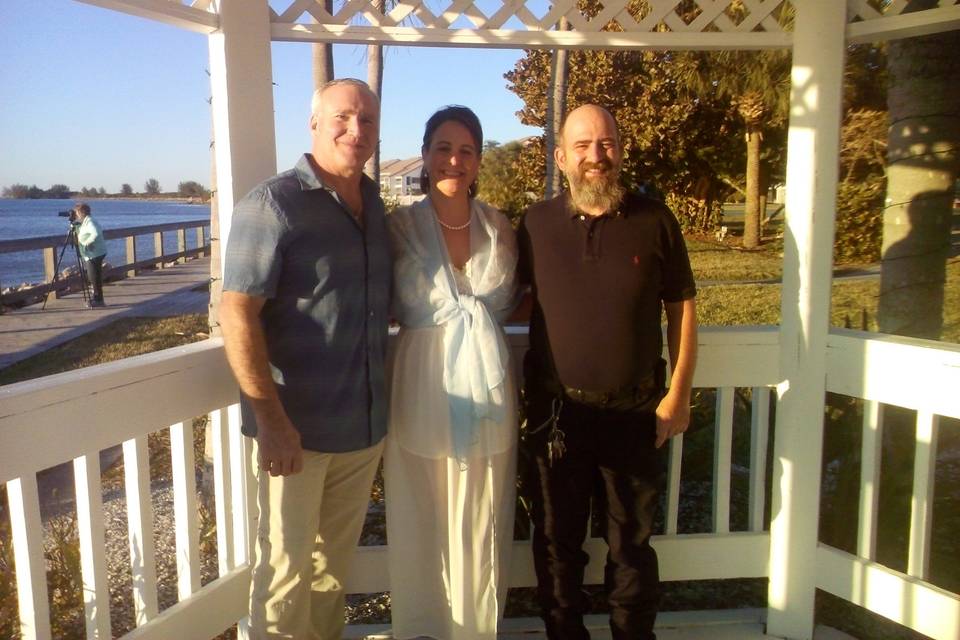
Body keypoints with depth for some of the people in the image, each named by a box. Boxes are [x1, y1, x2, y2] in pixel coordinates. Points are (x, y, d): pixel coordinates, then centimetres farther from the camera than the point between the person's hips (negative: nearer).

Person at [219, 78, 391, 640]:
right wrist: (272, 420, -21)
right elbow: (236, 314, -17)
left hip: (365, 425, 6)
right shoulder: (274, 204, -12)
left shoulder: (376, 206, 8)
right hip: (297, 427, -6)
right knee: (286, 567, 9)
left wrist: (383, 405, 13)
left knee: (335, 559, 20)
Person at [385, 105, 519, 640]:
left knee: (482, 527, 10)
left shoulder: (499, 226, 4)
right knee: (421, 525, 8)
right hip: (424, 391, -2)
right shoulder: (399, 227, -2)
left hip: (489, 393, 2)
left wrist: (475, 313, 3)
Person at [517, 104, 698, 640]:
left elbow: (682, 307, 1)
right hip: (557, 413, 1)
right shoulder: (537, 224, -2)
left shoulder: (654, 220, -4)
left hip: (636, 414, -1)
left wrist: (679, 395, -3)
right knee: (557, 543, 15)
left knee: (632, 543, 16)